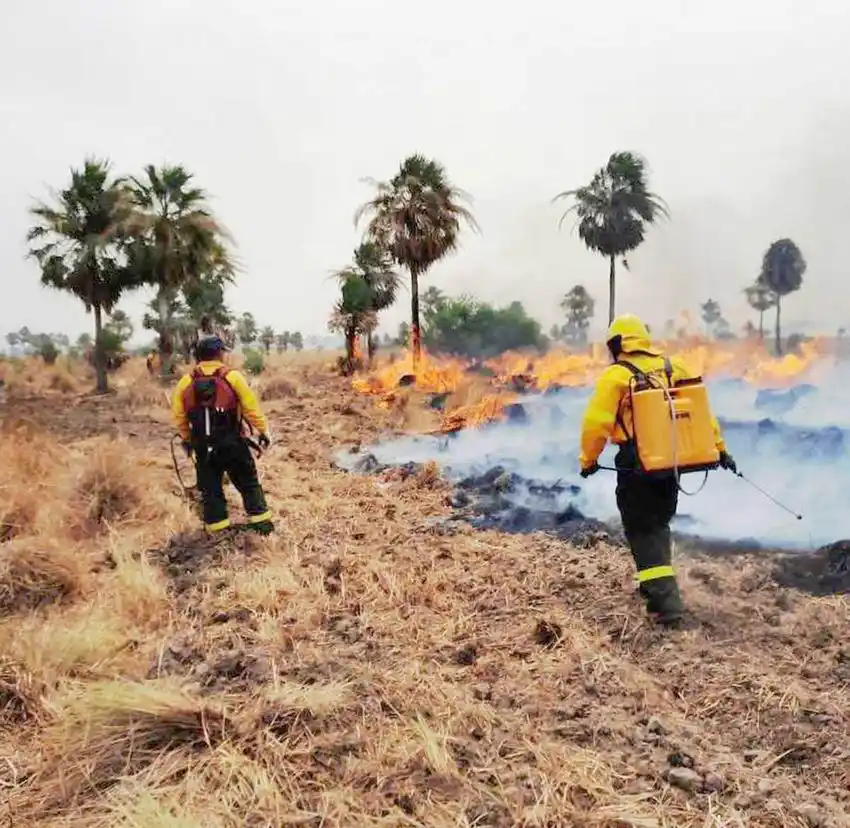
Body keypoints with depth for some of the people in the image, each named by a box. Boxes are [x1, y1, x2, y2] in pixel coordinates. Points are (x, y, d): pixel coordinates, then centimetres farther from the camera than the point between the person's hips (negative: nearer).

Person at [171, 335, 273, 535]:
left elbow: (179, 415, 5)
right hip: (231, 442, -2)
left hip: (203, 446, 3)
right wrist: (263, 431, 3)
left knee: (211, 487, 13)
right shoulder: (232, 377, -9)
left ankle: (217, 528, 16)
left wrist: (186, 438, 19)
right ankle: (260, 521, 13)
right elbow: (251, 408, -9)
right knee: (248, 482, 12)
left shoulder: (186, 381, 0)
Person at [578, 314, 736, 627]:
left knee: (643, 532, 3)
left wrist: (588, 460, -1)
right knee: (659, 524, 23)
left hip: (637, 468, -6)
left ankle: (666, 601, -5)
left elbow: (596, 423, -15)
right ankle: (657, 586, 35)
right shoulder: (673, 367, 5)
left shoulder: (616, 376, -10)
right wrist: (719, 447, 14)